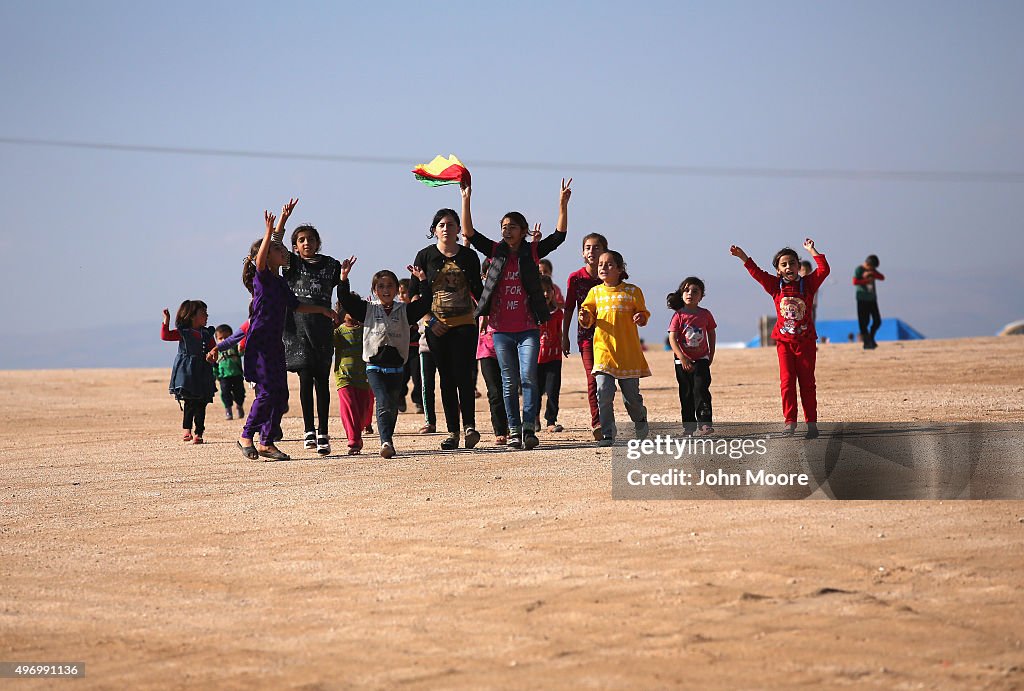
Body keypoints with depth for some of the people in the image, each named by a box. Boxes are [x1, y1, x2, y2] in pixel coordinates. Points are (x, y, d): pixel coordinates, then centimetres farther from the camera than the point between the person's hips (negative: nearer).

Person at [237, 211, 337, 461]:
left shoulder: (281, 282, 17)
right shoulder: (262, 277, -8)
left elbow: (296, 306, 28)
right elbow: (260, 261, -30)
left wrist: (323, 310, 28)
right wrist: (269, 232, -37)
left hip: (276, 343, 8)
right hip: (259, 342, -8)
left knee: (281, 395, 5)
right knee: (267, 393, -12)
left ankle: (267, 442, 10)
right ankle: (246, 437, 1)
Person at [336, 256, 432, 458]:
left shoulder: (404, 310, 7)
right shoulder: (368, 310, 5)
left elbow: (425, 304, -2)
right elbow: (345, 300, -2)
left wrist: (423, 281, -12)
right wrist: (344, 278, -14)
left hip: (396, 367, 2)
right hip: (374, 365, -2)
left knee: (392, 407, 10)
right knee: (383, 403, -18)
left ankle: (387, 443, 25)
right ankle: (386, 442, -26)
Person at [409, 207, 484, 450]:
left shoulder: (468, 256, 5)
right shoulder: (425, 256, 3)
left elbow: (477, 290, 11)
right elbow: (414, 293, 3)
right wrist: (429, 320, -6)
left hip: (464, 324, -1)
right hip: (437, 327, 1)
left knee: (464, 376, -12)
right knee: (447, 379, 3)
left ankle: (469, 426, -12)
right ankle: (452, 432, 6)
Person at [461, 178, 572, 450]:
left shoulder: (532, 252, 3)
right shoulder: (495, 251, 6)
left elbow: (559, 235, -3)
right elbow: (469, 233, -1)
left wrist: (563, 204, -13)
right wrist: (466, 200, -7)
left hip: (528, 328, -2)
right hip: (501, 329, 2)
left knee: (528, 378, -11)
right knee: (509, 382, 5)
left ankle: (529, 428, -8)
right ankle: (514, 430, 9)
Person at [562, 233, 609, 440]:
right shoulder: (576, 278, 0)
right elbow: (569, 310, 7)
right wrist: (565, 337, 7)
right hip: (586, 335, -1)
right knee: (592, 378, -8)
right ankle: (597, 424, -9)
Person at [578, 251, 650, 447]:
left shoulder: (632, 291, 1)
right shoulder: (595, 292, 8)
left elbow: (643, 313, 7)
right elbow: (589, 318, 11)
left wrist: (641, 318, -15)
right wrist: (585, 318, -11)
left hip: (628, 353, -1)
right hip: (603, 350, 1)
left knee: (631, 395, 7)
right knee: (604, 393, -12)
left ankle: (641, 424, 34)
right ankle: (607, 434, -6)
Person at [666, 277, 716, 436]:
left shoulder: (705, 314, 1)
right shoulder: (679, 316, -6)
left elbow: (711, 334, 14)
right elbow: (672, 338, -12)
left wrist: (711, 355, 11)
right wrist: (682, 358, -21)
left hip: (701, 359, 0)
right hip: (683, 361, 0)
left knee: (701, 390, -13)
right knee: (686, 394, 6)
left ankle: (704, 424, -15)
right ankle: (689, 427, 14)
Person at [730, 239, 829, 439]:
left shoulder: (808, 284, 0)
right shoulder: (776, 286, 3)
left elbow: (824, 270, -11)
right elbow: (756, 272, -2)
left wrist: (811, 250, -12)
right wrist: (742, 256, -10)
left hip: (806, 341, -1)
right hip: (784, 341, 1)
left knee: (807, 382, 1)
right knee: (787, 381, -2)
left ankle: (811, 422, 5)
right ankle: (790, 421, 2)